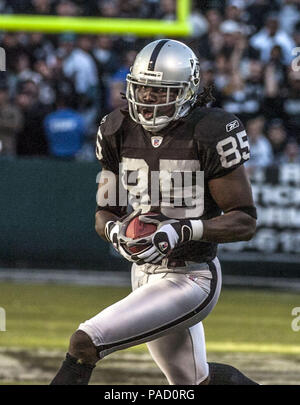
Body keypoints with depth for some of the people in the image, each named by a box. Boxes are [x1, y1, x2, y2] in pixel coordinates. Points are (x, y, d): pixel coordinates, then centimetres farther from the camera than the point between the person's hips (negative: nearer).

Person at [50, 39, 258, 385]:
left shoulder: (210, 134, -18)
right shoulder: (120, 132, 0)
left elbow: (245, 221, -15)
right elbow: (105, 213, 7)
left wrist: (183, 231, -29)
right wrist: (116, 231, -17)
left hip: (190, 281, -7)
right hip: (145, 275, 7)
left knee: (84, 344, -20)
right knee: (192, 381, 23)